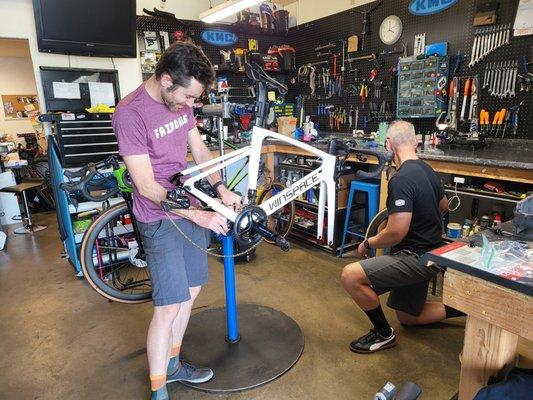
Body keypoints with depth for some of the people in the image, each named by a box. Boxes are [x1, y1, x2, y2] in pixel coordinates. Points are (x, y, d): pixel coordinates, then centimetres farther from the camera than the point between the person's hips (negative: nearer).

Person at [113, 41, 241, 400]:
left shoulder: (181, 101, 3)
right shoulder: (130, 113, -20)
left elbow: (199, 148, 11)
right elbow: (148, 187, -20)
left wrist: (220, 188, -4)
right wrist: (199, 216, -21)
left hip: (192, 208, 8)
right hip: (161, 218, -8)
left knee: (192, 289, 15)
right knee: (169, 306, -3)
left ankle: (172, 364, 36)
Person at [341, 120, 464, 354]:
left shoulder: (401, 180, -24)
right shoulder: (427, 170, 6)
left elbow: (396, 233, -28)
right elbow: (443, 206, 23)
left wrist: (367, 243, -10)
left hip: (415, 257, -10)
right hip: (429, 253, 10)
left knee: (351, 275, -21)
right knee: (408, 318, 25)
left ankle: (383, 334, -3)